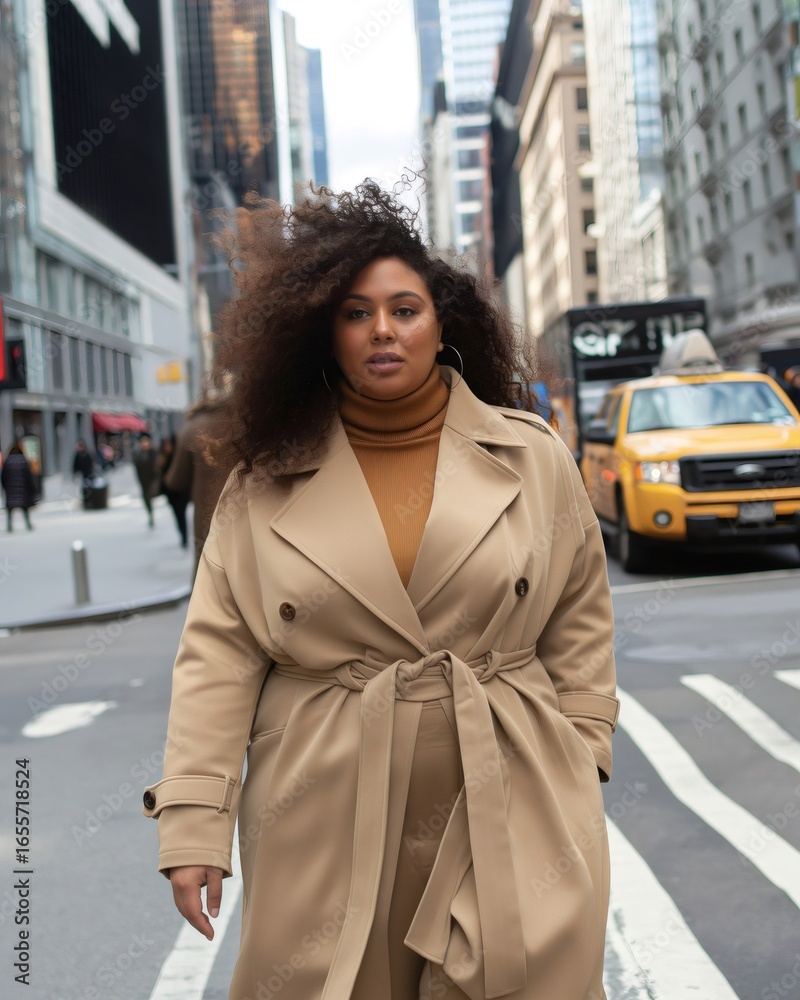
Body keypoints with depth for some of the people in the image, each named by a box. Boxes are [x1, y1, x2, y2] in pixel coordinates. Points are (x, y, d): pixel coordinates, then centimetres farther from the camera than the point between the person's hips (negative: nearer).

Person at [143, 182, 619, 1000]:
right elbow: (219, 656, -1)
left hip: (506, 807, 1)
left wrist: (581, 752, 6)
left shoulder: (531, 457, 4)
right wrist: (193, 824, -6)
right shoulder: (266, 483, 1)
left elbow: (579, 617, 11)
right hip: (329, 824, 0)